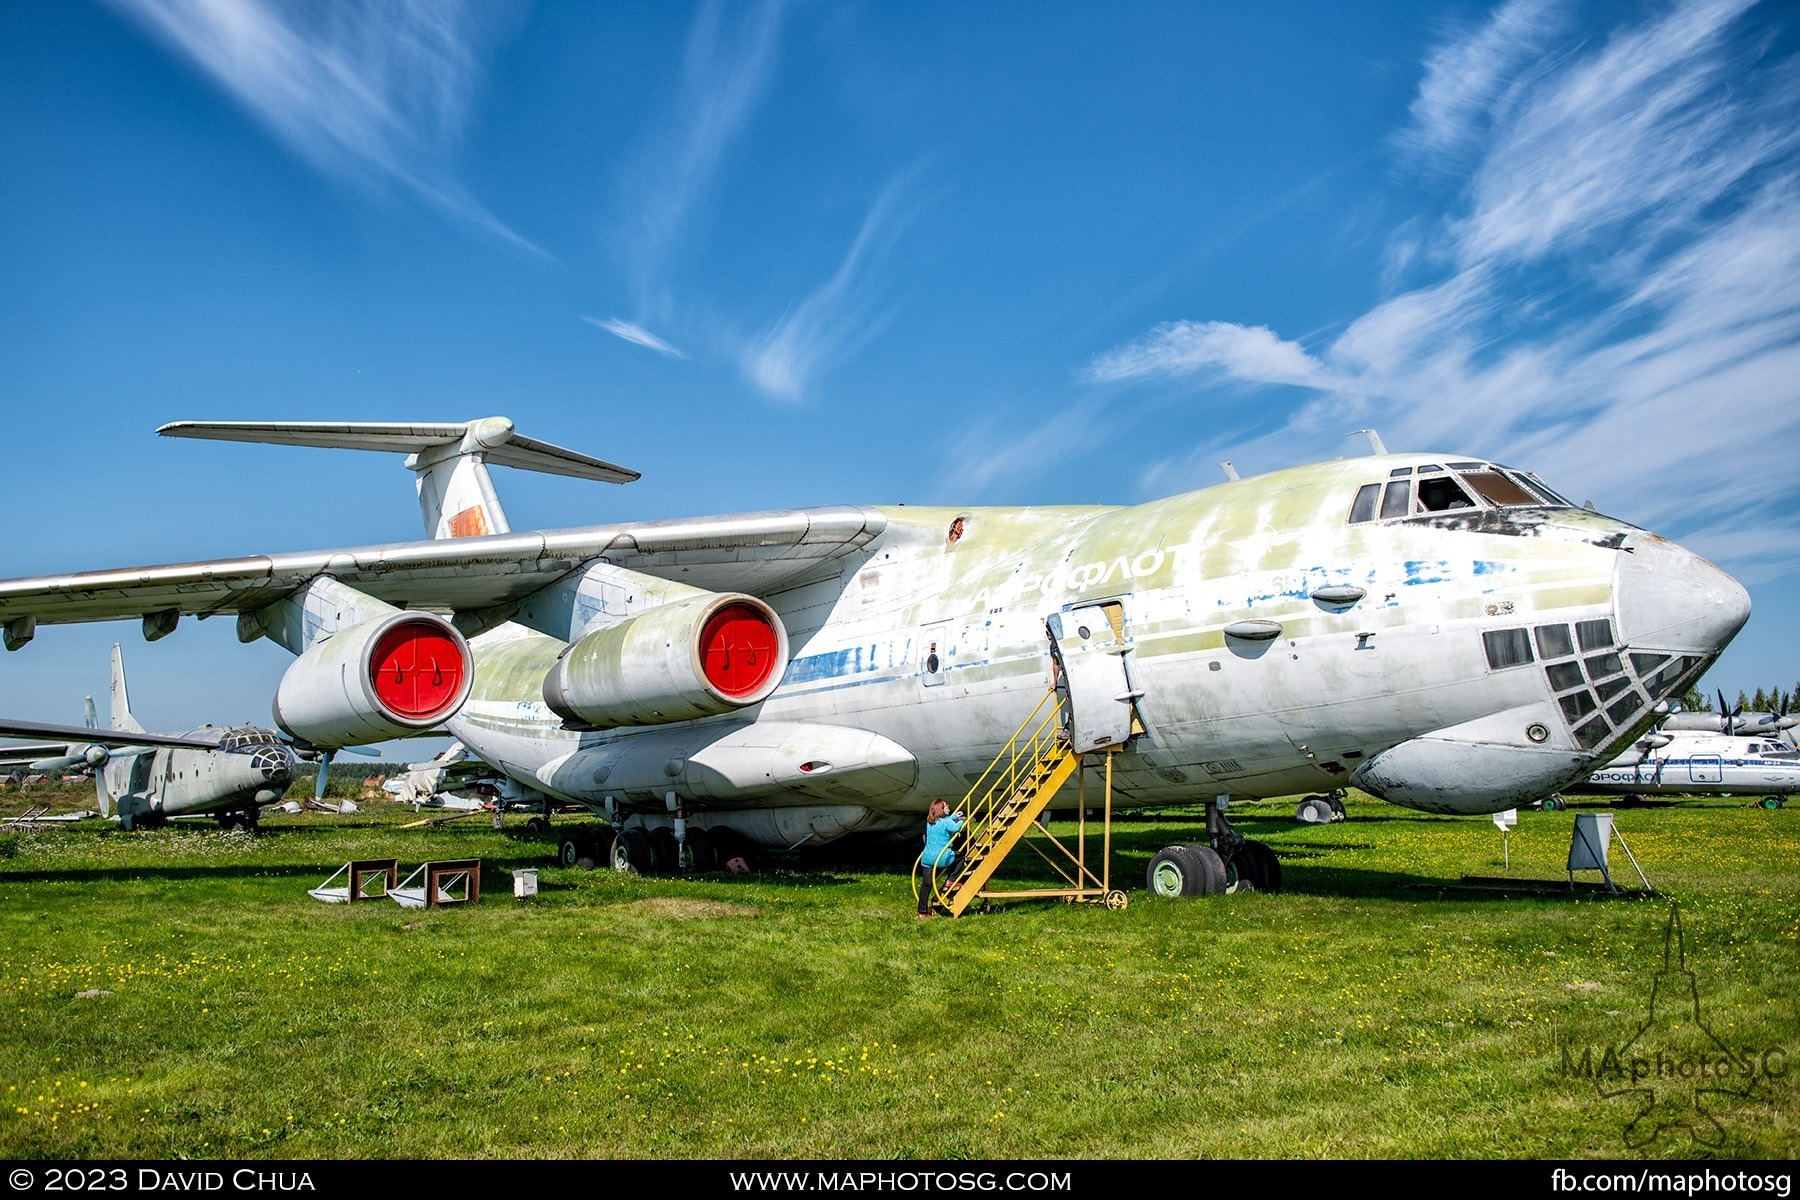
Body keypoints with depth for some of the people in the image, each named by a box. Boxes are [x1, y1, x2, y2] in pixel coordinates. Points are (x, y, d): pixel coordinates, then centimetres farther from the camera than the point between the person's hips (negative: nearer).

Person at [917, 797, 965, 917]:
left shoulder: (929, 822, 14)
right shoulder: (946, 822, -8)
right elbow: (956, 828, -26)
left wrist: (954, 816, 34)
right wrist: (960, 822, -6)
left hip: (927, 858, 6)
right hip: (941, 858, -6)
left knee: (926, 884, 8)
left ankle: (922, 911, 8)